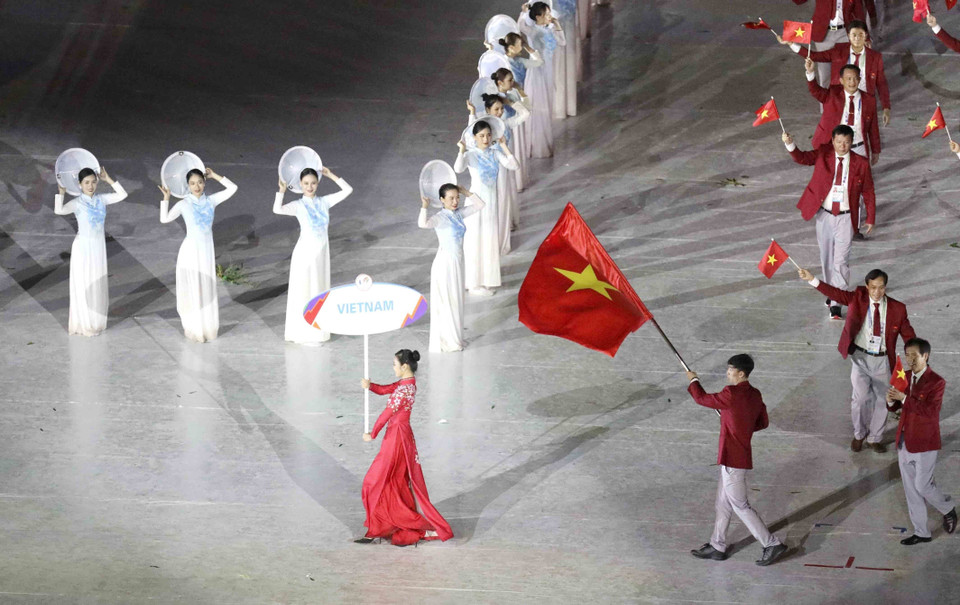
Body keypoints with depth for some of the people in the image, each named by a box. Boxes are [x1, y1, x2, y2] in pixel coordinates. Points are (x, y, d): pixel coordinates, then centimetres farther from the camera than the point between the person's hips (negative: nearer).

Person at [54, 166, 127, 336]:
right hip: (83, 246, -5)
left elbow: (122, 195, 1)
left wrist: (108, 180, -3)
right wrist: (61, 192, -32)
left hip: (99, 246, 5)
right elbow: (59, 210, -28)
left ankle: (96, 322, 26)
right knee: (82, 285, 1)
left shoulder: (101, 199, 2)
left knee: (97, 284, 13)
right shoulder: (77, 203, -13)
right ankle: (83, 324, 10)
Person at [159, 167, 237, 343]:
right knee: (192, 289, 1)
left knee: (207, 289, 12)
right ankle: (193, 328, 10)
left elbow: (232, 188, 2)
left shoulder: (211, 201, 3)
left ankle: (208, 327, 23)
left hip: (207, 249, 4)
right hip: (191, 249, -4)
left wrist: (215, 176, 0)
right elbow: (164, 219, -12)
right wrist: (166, 198, -20)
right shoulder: (184, 204, -6)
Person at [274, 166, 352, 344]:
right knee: (304, 292, 1)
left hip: (321, 252, 4)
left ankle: (317, 330, 24)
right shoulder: (298, 205, -7)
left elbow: (347, 190, 4)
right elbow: (277, 209, -24)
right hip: (305, 251, -4)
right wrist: (282, 191, -28)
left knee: (319, 290, 13)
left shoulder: (324, 202, 4)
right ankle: (305, 334, 9)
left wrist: (331, 175, 1)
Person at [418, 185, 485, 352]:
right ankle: (445, 342, 14)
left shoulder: (459, 213, 2)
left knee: (455, 301, 17)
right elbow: (423, 224, -38)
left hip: (457, 261, 7)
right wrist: (424, 207, -43)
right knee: (444, 302, 3)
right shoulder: (440, 218, -19)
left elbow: (479, 205, 12)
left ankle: (454, 339, 30)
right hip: (445, 262, -7)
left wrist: (466, 193, 3)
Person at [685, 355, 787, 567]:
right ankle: (717, 547, 28)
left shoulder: (732, 394, -24)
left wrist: (694, 381, 5)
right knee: (723, 502, 19)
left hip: (732, 459, -10)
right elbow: (763, 422, 17)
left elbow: (702, 399, -13)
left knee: (740, 505, 0)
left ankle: (772, 544, 2)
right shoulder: (755, 395, 4)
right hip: (741, 456, 10)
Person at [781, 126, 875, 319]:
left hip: (845, 218, -2)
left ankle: (836, 303, -8)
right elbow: (802, 158, -18)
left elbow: (868, 192, 3)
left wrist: (871, 218, 5)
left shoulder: (861, 164, -5)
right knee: (827, 258, 16)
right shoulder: (823, 155, -4)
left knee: (841, 261, -9)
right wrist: (790, 144, -38)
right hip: (824, 215, 2)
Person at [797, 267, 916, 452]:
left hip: (882, 360, 2)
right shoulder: (857, 298, -6)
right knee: (861, 396, -14)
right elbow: (836, 294, -18)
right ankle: (859, 434, 12)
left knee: (881, 400, 10)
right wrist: (812, 280, -32)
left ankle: (874, 438, 32)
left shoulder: (897, 308, -4)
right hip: (860, 357, -2)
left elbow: (908, 335, 2)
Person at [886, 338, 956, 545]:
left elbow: (930, 411, -26)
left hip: (924, 443, -7)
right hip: (905, 441, 7)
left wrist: (904, 398, -31)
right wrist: (891, 401, -13)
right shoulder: (905, 377, 5)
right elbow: (895, 407, 11)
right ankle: (921, 533, 21)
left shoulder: (936, 382, -15)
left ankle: (948, 509, 28)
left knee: (922, 486, -1)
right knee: (910, 489, 10)